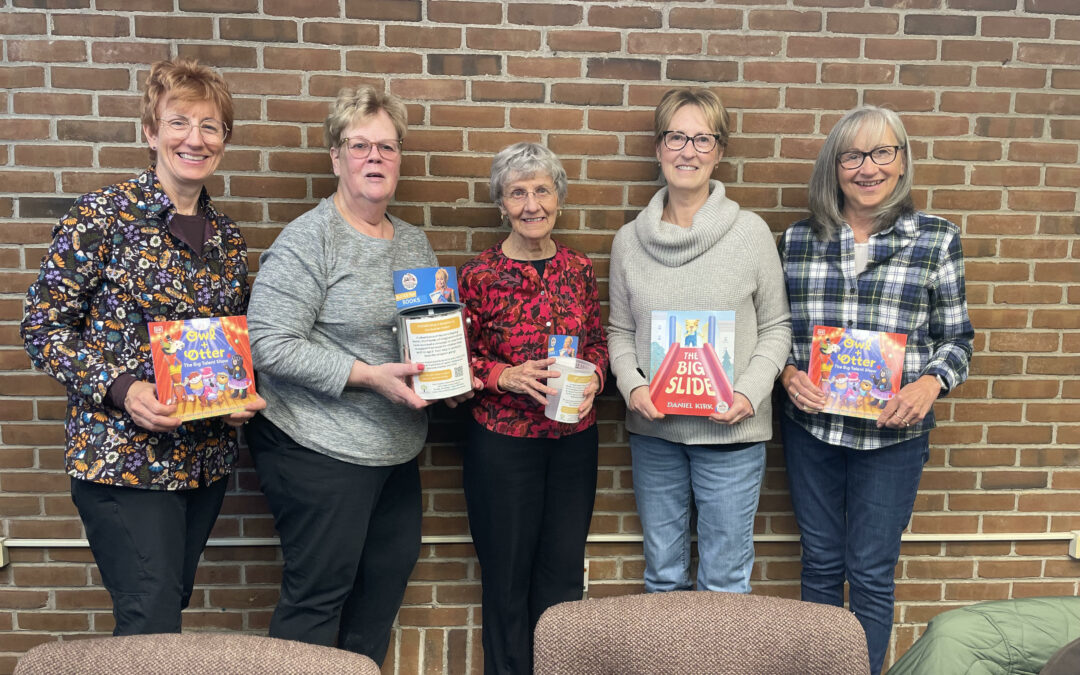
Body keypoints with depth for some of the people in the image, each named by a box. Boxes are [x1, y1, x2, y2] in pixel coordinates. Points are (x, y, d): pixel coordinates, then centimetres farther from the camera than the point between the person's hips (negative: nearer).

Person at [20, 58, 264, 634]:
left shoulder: (228, 238, 8)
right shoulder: (102, 214, -9)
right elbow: (43, 327, -8)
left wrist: (244, 395, -1)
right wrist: (120, 389, -20)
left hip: (206, 459, 6)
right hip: (122, 456, -6)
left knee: (171, 608, 17)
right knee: (151, 630, -5)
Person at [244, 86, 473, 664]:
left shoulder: (414, 242, 11)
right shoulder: (308, 238, -12)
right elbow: (269, 345, -19)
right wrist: (368, 376, -23)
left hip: (395, 450, 8)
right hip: (320, 450, -8)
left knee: (388, 575, 16)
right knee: (318, 593, 2)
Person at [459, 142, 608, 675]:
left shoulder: (578, 268, 4)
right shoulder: (478, 275, -8)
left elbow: (599, 341, 12)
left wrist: (592, 378, -8)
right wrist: (509, 377, -20)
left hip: (575, 439, 4)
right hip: (502, 444, -3)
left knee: (564, 573, 14)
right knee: (507, 576, 10)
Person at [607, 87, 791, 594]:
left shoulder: (750, 232, -4)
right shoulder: (630, 239, 3)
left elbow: (776, 326, 1)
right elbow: (619, 331, 9)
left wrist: (750, 391, -13)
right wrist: (632, 385, -10)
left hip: (731, 432, -2)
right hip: (653, 430, 3)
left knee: (725, 581, 9)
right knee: (662, 575, 18)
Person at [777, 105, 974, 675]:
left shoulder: (937, 239, -2)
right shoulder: (797, 239, 3)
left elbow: (956, 337, 2)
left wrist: (928, 385, -16)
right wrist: (788, 374, -10)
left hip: (892, 435, -2)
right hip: (810, 427, 2)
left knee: (870, 570, 7)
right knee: (820, 561, 16)